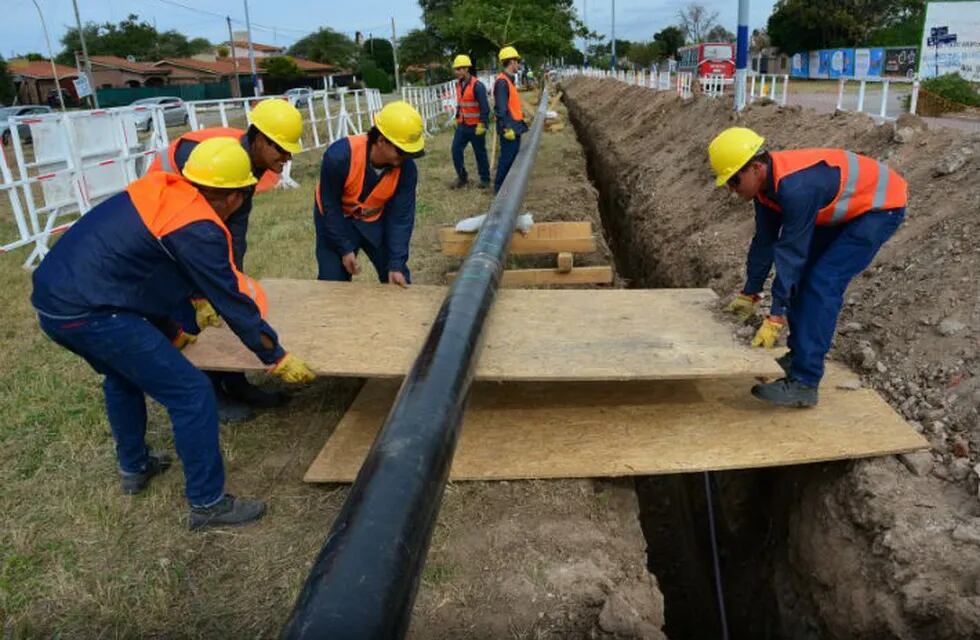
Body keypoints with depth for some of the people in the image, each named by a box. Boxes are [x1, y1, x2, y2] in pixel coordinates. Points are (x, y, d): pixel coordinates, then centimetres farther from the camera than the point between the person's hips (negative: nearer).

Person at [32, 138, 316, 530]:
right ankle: (207, 503, 8)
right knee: (191, 394, -3)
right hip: (90, 312, -10)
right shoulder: (198, 230, -14)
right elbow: (231, 302, -9)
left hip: (52, 297, 10)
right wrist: (277, 358, 2)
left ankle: (134, 467, 47)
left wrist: (170, 333, 35)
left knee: (122, 374, 32)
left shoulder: (159, 190, 12)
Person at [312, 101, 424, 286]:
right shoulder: (339, 156, -35)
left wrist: (396, 264, -25)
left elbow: (401, 217, -19)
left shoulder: (406, 168, -26)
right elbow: (330, 206, -21)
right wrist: (345, 248, -18)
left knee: (398, 280, 3)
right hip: (336, 220, -2)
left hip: (375, 220, 3)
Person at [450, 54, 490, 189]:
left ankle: (485, 179, 19)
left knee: (480, 153, 4)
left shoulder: (477, 85, -18)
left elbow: (485, 107, -19)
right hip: (462, 125, 7)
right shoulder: (458, 84, 7)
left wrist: (482, 124, -21)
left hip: (475, 126, -7)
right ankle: (462, 177, 16)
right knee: (456, 150, 2)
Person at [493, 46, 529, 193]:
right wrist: (507, 128, -24)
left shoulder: (509, 80, 14)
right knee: (506, 158, -3)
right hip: (509, 129, -10)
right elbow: (501, 108, -22)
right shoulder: (502, 82, -18)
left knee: (513, 156, 16)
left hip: (515, 127, 10)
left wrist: (522, 114, 24)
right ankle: (499, 187, 6)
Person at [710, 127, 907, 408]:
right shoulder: (766, 182, -7)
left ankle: (804, 383, -17)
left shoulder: (795, 187, -35)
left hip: (881, 206, -9)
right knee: (803, 275, 8)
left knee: (822, 283, -19)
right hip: (846, 208, 9)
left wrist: (775, 318, -29)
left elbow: (792, 253, -33)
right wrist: (749, 294, 7)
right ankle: (799, 354, 21)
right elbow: (765, 242, 2)